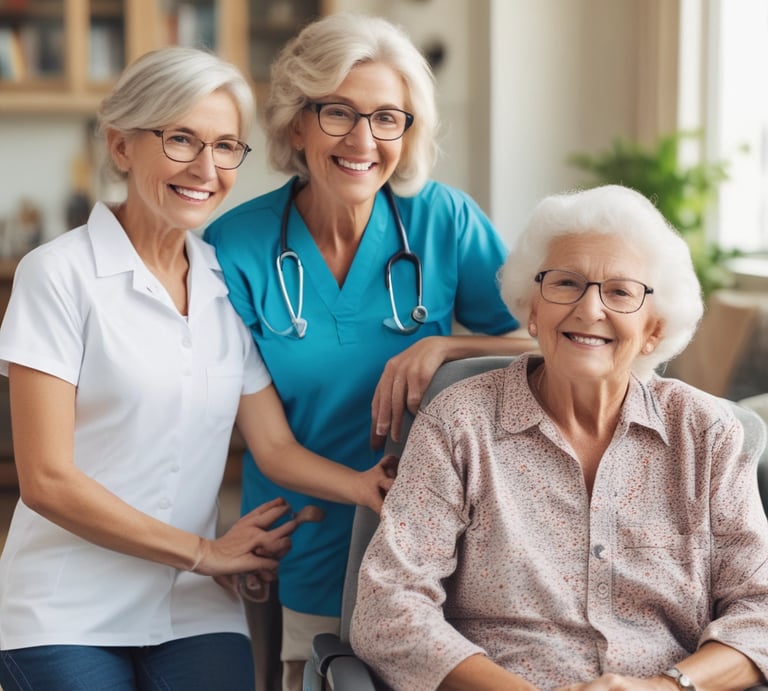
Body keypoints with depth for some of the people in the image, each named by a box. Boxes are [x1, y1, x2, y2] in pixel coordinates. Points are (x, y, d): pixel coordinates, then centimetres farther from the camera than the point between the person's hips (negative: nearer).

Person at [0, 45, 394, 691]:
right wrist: (204, 552, -7)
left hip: (193, 612, 4)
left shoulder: (229, 286, 7)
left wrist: (370, 485, -18)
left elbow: (276, 447, 3)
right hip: (67, 614, -4)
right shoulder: (61, 274, -8)